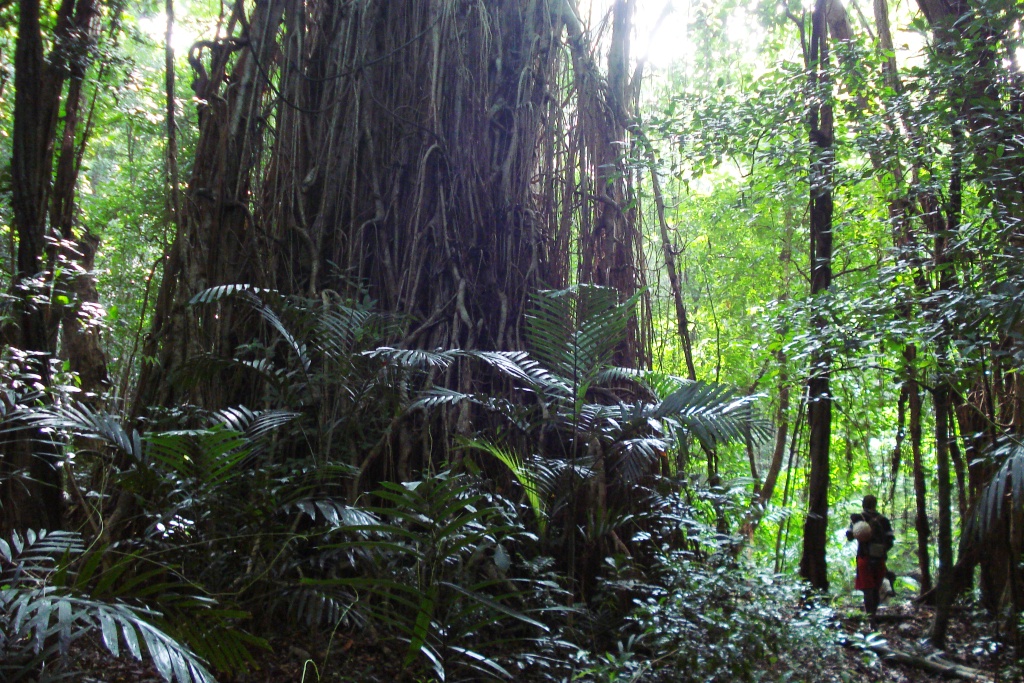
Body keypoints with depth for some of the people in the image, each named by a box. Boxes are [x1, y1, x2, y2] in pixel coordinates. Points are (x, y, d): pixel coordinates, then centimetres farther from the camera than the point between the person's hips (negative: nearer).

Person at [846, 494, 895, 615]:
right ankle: (874, 612, 18)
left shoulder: (858, 518, -2)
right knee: (876, 589, 15)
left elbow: (850, 536, -4)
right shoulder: (883, 519, 7)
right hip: (880, 559, 3)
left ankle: (870, 614, -13)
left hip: (865, 558, -3)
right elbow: (890, 540, 6)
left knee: (867, 589, -4)